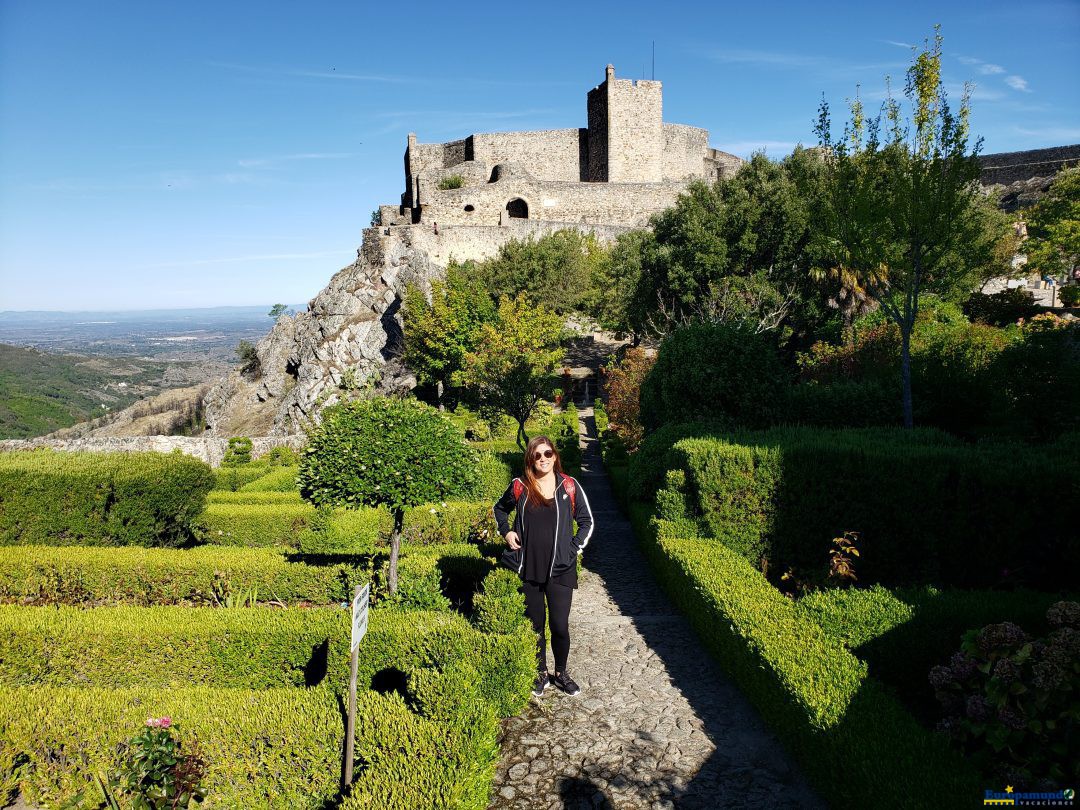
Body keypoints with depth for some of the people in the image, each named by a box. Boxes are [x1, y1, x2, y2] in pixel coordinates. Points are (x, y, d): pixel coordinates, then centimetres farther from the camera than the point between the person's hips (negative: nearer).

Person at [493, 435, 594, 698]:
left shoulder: (569, 486, -4)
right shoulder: (520, 487, -2)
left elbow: (586, 521, 5)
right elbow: (499, 508, 18)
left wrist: (574, 548, -4)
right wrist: (506, 531, 3)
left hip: (560, 569, -1)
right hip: (529, 569, 1)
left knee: (560, 626, 3)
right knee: (535, 625, 12)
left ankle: (561, 673, 27)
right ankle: (541, 674, 31)